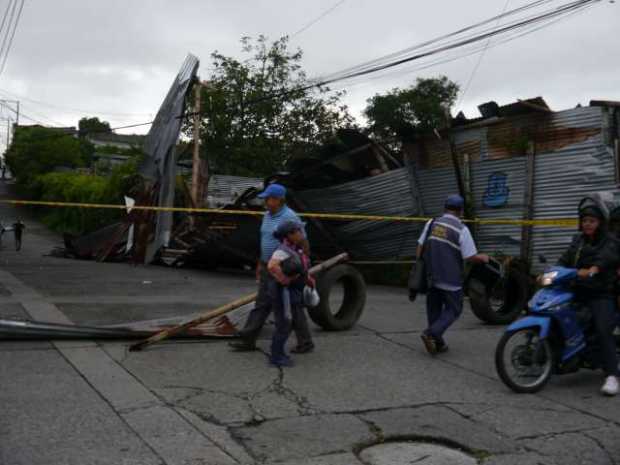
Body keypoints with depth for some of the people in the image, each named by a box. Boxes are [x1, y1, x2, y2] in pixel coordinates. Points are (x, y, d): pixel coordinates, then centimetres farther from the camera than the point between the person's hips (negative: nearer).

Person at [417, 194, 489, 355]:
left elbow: (420, 246, 5)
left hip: (431, 277, 5)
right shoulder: (461, 229, -12)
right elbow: (470, 257, -11)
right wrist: (482, 257, 9)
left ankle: (437, 342, 18)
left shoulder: (432, 223, 2)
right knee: (453, 310, 8)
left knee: (434, 309, 16)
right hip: (451, 280, -5)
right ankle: (431, 333, -10)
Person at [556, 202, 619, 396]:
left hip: (601, 294, -6)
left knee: (603, 330, -22)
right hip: (577, 291, 6)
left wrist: (591, 270, -44)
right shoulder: (578, 240, 18)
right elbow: (565, 259, 7)